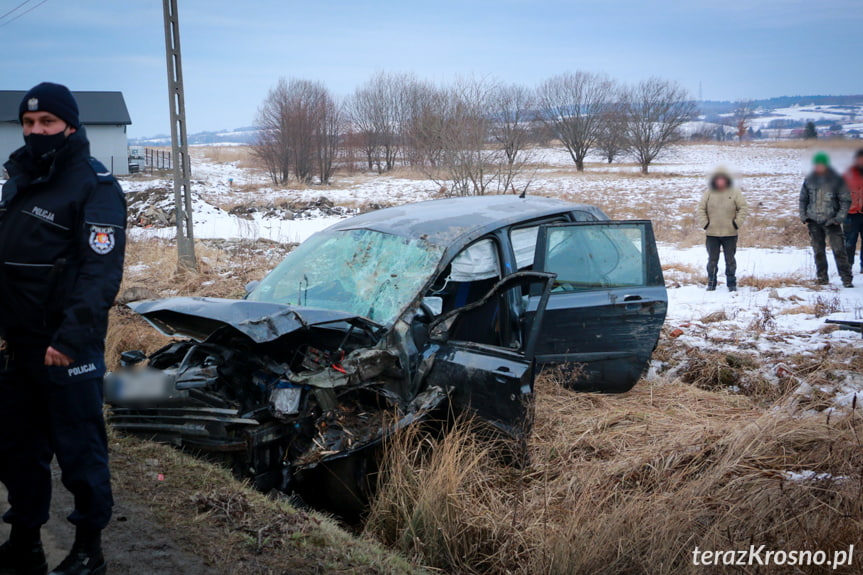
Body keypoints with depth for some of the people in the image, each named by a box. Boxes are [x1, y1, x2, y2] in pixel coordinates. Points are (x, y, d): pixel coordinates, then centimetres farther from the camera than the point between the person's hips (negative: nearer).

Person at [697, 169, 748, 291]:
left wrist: (737, 223, -7)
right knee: (712, 260, 6)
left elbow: (743, 208, 1)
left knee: (730, 260, 5)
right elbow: (701, 208, 7)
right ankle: (711, 283, 15)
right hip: (712, 233, 1)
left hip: (730, 233, -1)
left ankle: (731, 283, 15)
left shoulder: (735, 192, 0)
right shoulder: (709, 192, 4)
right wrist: (704, 223, -3)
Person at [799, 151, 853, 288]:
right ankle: (822, 278, 17)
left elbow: (846, 200, -1)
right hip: (814, 222, 3)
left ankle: (846, 279, -6)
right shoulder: (809, 180, 6)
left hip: (831, 221, -3)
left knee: (839, 250, -9)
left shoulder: (836, 180, -3)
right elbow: (803, 199, 15)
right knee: (818, 251, 7)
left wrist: (839, 218, -11)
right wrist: (803, 216, 4)